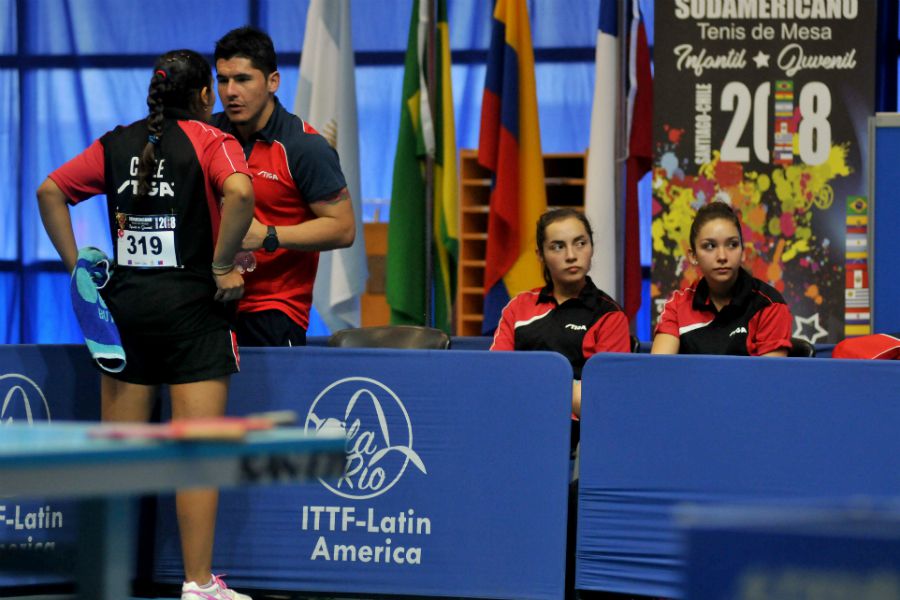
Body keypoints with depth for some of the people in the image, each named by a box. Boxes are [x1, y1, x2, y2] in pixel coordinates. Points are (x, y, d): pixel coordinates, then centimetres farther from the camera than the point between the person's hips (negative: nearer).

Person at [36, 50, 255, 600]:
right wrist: (222, 267, -15)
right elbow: (239, 192, -23)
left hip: (125, 303, 5)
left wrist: (76, 265, 7)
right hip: (192, 307, -5)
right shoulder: (209, 141, -4)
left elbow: (51, 190, 8)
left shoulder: (118, 143, 11)